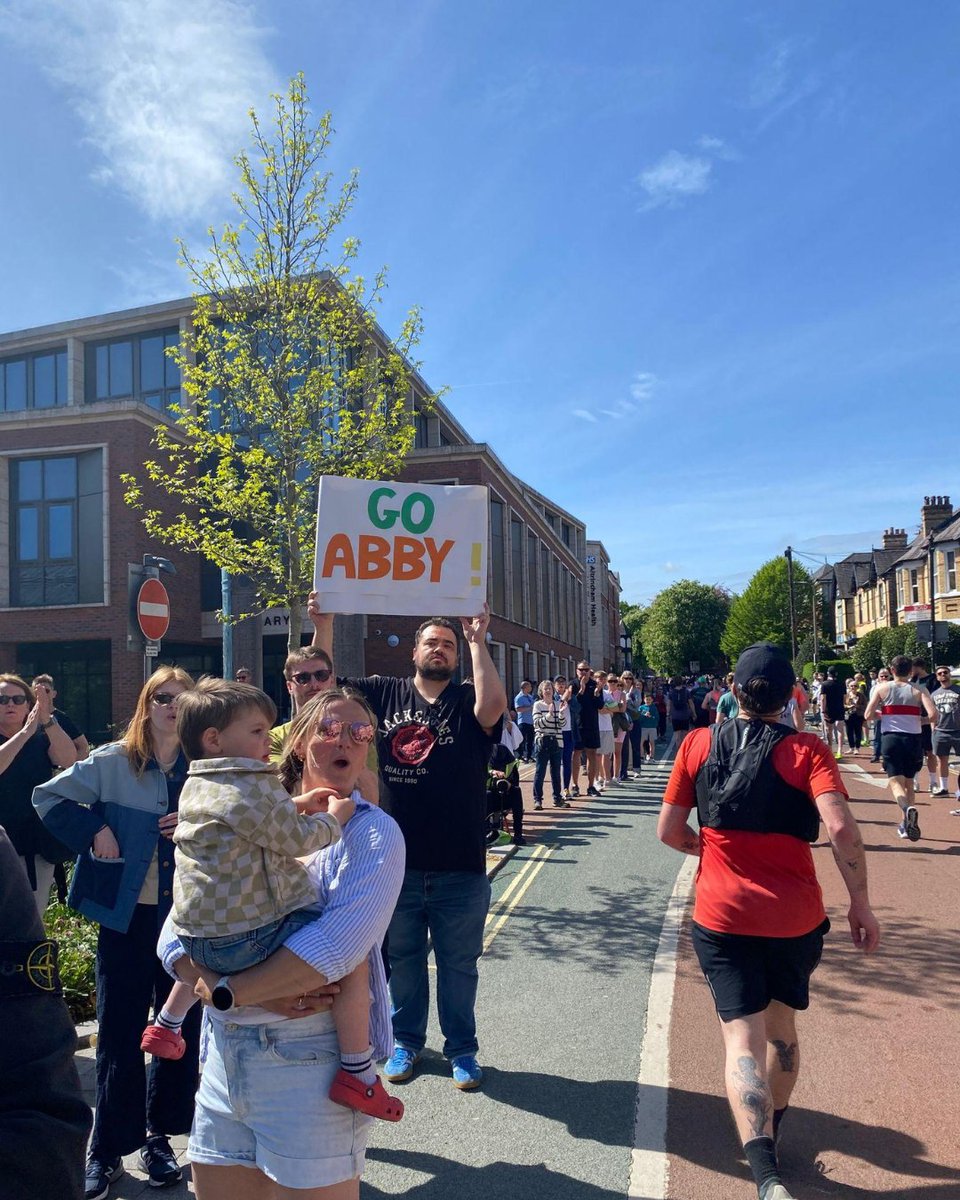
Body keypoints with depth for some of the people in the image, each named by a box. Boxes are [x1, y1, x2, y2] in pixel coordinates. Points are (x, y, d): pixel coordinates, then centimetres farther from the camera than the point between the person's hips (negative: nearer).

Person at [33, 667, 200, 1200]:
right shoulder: (112, 762, -5)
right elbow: (48, 796, 3)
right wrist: (94, 829, -9)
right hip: (126, 915, -1)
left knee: (182, 1028, 10)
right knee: (119, 1033, 6)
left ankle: (159, 1135, 29)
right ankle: (108, 1150, 23)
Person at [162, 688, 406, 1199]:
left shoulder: (372, 831, -7)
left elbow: (338, 943, -22)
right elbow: (176, 926, 3)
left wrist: (227, 993, -17)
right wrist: (204, 981, -17)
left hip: (311, 1056, -5)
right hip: (224, 1051, 5)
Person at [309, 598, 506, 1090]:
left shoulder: (466, 702, -5)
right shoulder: (384, 693, 2)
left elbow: (493, 707, -27)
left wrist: (477, 642, -25)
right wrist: (324, 624, -12)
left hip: (460, 868, -2)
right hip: (396, 864, 2)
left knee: (458, 964, 14)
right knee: (402, 958, 20)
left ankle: (462, 1049, 32)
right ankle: (406, 1041, 39)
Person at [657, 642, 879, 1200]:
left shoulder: (699, 744, -3)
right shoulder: (807, 749, -8)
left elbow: (669, 831, 0)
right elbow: (841, 826, -21)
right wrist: (861, 903, -10)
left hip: (722, 915, -1)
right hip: (795, 916, 1)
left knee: (744, 1038, 1)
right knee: (782, 1027, 23)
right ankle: (773, 1132, 42)